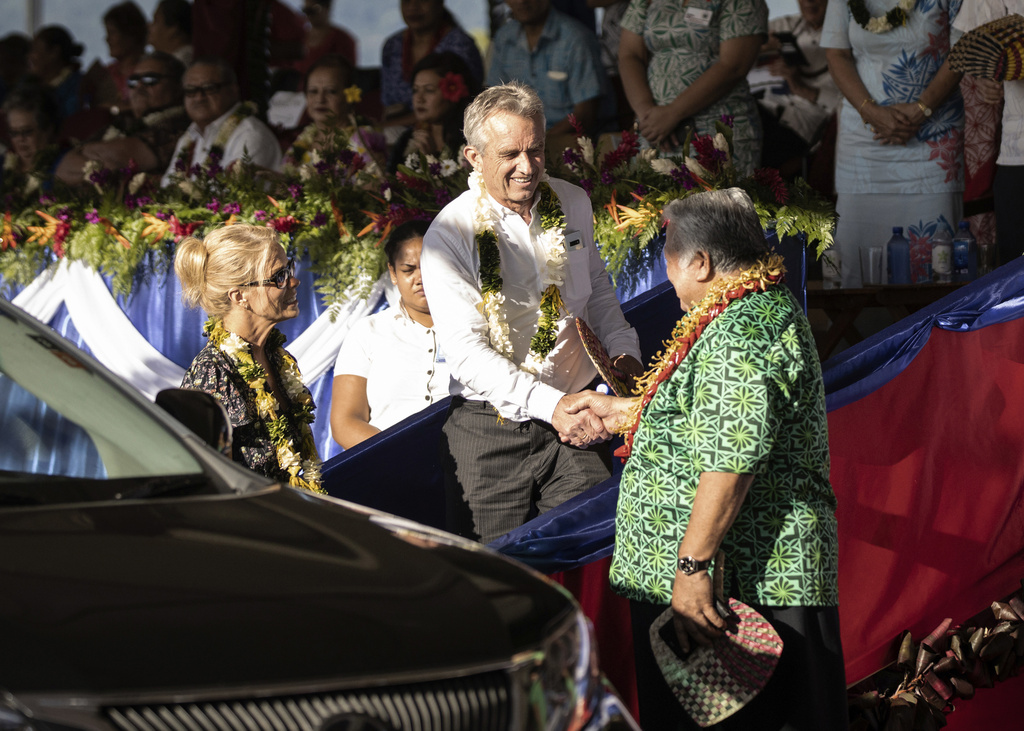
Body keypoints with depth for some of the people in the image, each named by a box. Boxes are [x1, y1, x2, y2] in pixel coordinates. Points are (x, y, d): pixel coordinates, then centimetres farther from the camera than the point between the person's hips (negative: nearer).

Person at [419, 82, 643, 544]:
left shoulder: (573, 204, 6)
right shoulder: (448, 236, -11)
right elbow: (466, 352, -17)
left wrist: (623, 352, 2)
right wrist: (549, 403, -27)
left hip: (574, 423, 3)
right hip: (490, 432, -3)